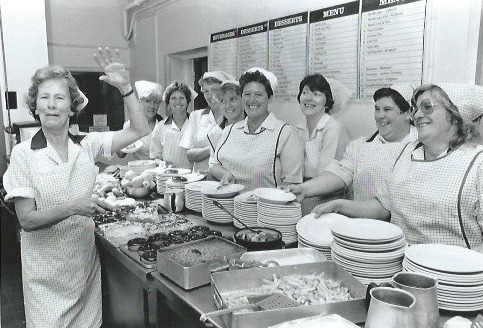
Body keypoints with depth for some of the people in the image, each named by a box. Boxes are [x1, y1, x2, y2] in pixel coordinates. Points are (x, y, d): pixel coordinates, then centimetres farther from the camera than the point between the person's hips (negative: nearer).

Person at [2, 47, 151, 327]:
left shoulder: (87, 145, -2)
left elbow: (140, 130, -7)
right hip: (46, 271, -3)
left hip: (86, 259, 3)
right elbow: (27, 220, -13)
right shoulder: (23, 154, -10)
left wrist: (125, 87, -15)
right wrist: (73, 207, -27)